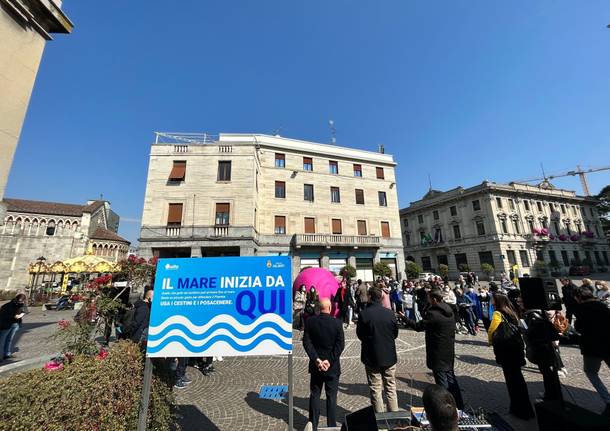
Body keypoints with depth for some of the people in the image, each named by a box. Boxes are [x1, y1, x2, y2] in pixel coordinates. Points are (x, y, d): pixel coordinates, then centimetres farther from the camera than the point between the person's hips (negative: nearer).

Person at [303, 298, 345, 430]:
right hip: (332, 366, -2)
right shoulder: (337, 322, -15)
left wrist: (316, 359, -10)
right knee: (331, 396, 14)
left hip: (315, 365, 2)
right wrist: (329, 360, -11)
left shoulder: (310, 321, -10)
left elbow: (306, 342, -10)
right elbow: (340, 344, -15)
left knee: (314, 395, 18)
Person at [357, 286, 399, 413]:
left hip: (371, 357, -3)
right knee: (391, 388, 20)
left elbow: (359, 335, -7)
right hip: (389, 356, 3)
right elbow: (395, 334, 2)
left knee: (375, 389, 12)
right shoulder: (390, 313, -10)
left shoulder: (364, 314, -18)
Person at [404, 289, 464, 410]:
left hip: (438, 355, -8)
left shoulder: (432, 313, -25)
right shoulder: (450, 311, 1)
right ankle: (459, 405, 33)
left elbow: (419, 326, -16)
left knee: (442, 382, 6)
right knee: (450, 378, 22)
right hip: (449, 353, 8)